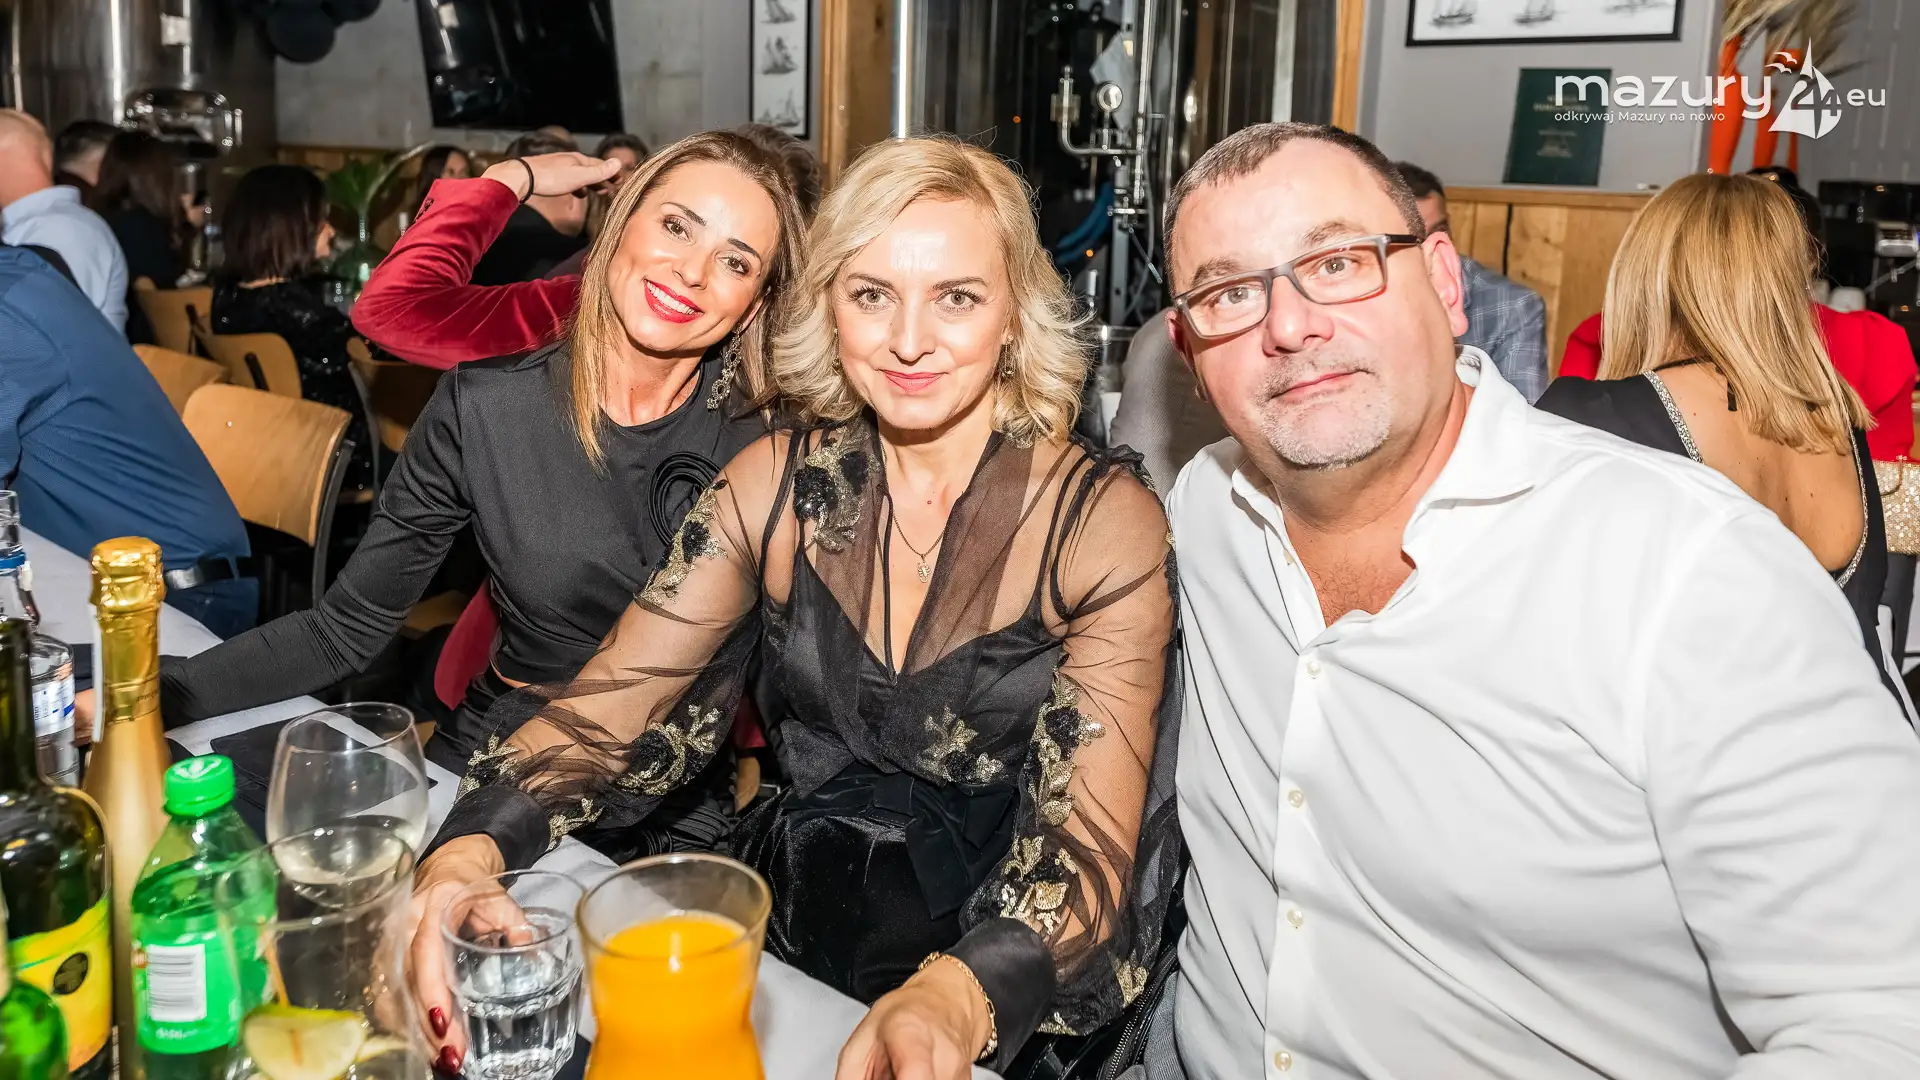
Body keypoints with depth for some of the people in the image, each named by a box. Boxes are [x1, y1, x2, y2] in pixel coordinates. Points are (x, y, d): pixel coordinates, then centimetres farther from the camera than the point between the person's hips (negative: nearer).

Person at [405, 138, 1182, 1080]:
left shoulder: (1100, 523, -12)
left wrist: (960, 995, -37)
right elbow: (608, 704, -4)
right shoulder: (777, 486, -1)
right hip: (785, 951, 2)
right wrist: (468, 850, -24)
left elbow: (1090, 845, -17)